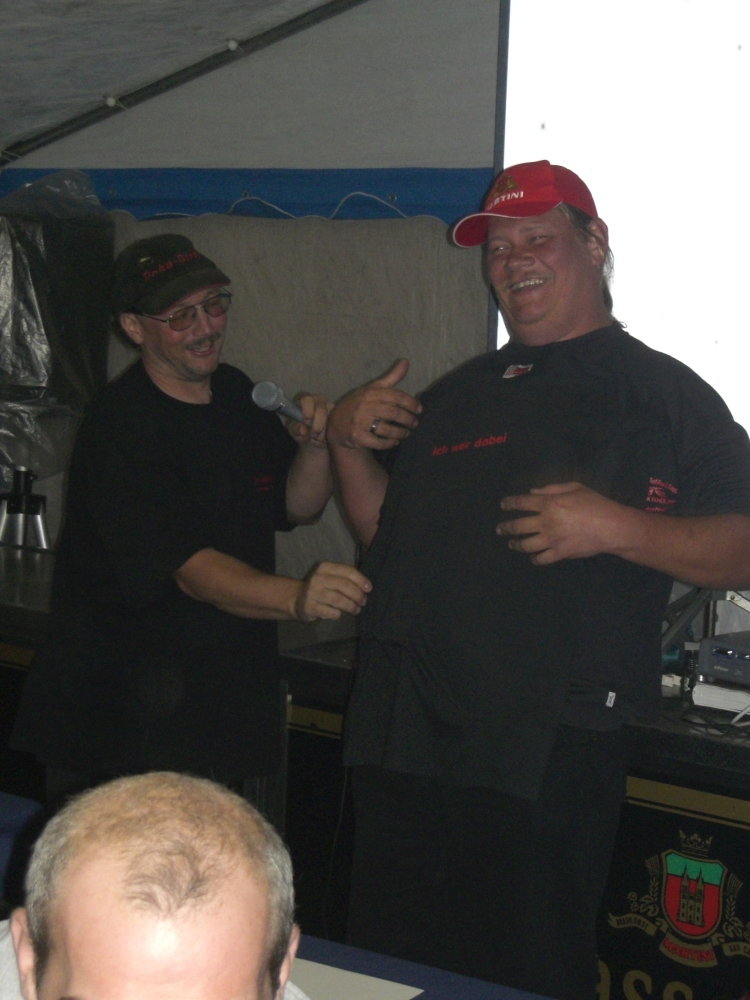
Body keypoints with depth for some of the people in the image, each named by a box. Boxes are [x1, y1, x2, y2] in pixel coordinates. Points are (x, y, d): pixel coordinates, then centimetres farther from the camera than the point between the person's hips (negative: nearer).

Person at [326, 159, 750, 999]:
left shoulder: (660, 393, 1)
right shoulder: (459, 394, 21)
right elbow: (387, 531, 25)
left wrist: (616, 528, -21)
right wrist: (349, 443, 8)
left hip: (547, 749, -6)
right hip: (403, 733, 6)